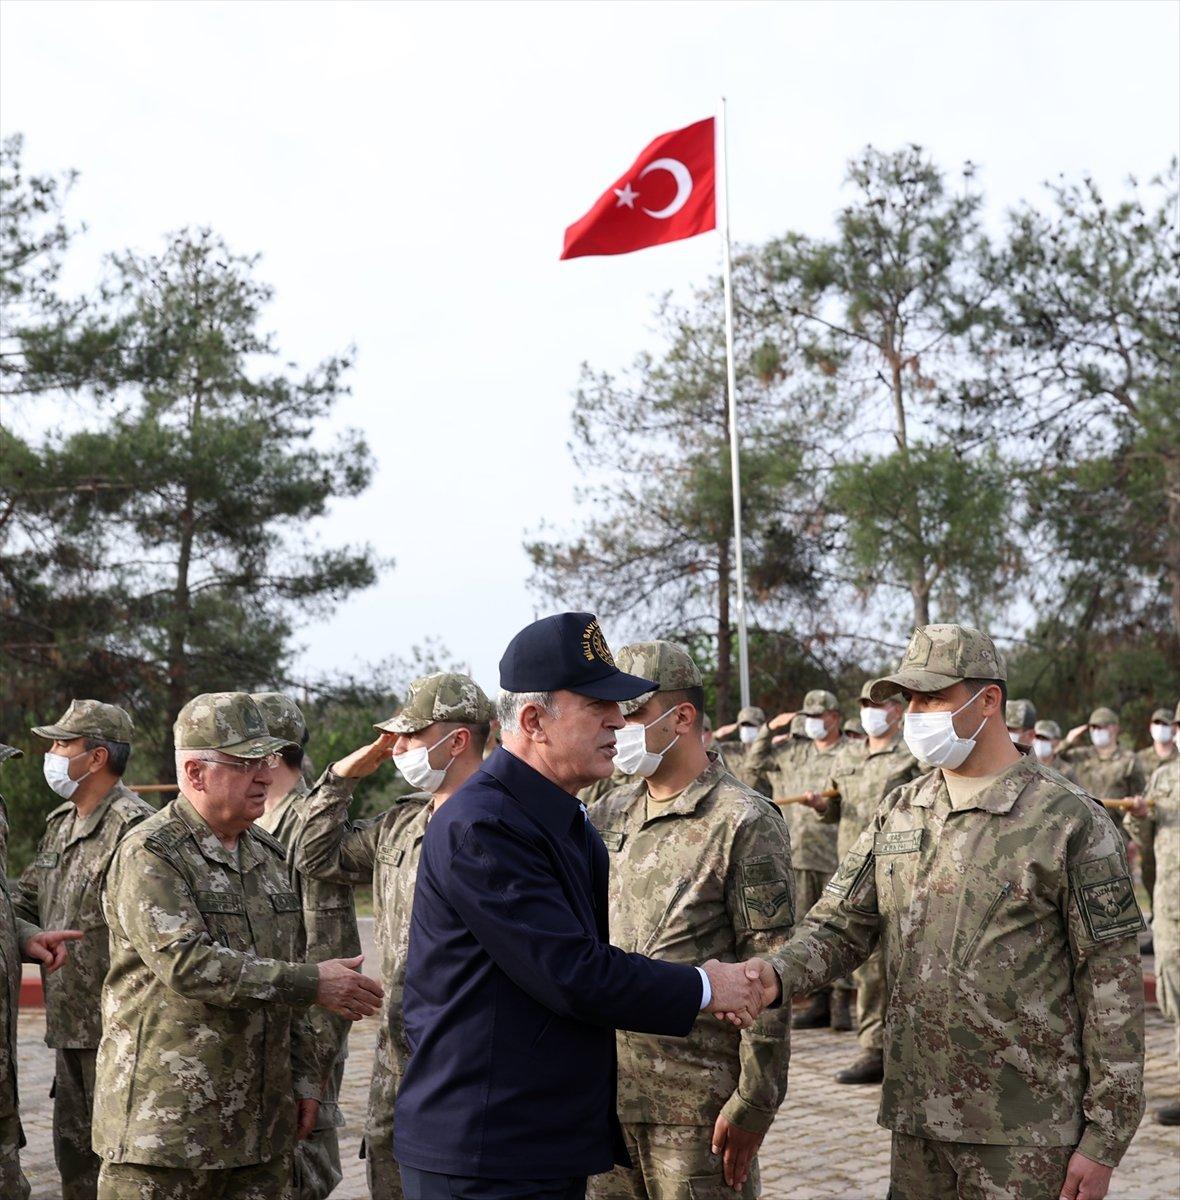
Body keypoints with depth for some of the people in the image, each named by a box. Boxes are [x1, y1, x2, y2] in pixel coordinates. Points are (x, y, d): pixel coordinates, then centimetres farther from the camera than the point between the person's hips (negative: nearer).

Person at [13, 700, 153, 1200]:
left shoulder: (132, 827, -17)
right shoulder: (60, 823, 13)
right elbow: (24, 902, 21)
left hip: (113, 1028, -9)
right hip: (69, 1025, 9)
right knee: (73, 1151, 18)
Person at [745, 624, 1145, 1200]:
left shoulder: (1070, 821, -8)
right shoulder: (899, 812, 10)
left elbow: (1114, 986, -8)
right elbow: (840, 925, 8)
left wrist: (1105, 1139, -9)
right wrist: (778, 974, -15)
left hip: (1026, 1135, -5)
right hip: (917, 1119, 5)